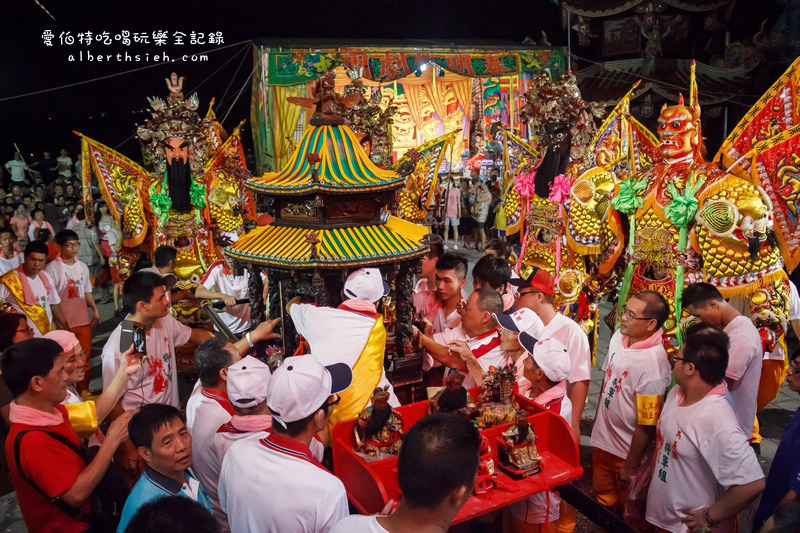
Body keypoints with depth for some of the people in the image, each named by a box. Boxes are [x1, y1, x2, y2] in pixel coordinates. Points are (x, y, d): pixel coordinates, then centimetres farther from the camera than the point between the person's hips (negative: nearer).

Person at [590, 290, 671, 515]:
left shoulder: (653, 364, -30)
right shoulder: (619, 336, -7)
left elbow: (647, 425, -24)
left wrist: (629, 466, -15)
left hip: (628, 451, -7)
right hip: (603, 440, 7)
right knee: (604, 501, 27)